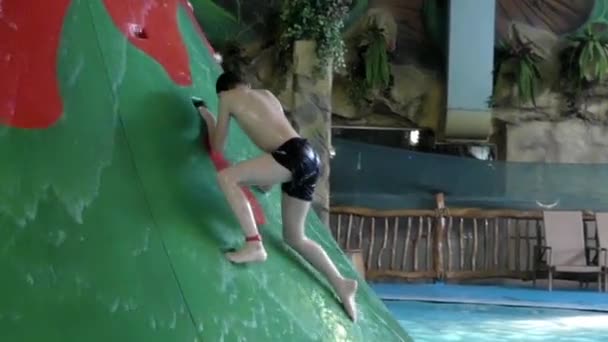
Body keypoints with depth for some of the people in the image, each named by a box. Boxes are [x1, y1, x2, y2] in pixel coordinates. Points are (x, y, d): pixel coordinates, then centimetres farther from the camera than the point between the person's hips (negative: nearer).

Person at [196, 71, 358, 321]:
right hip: (307, 157, 8)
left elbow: (217, 147, 15)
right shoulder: (266, 94, 27)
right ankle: (340, 284, 17)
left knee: (227, 177, -12)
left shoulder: (228, 98, 10)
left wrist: (210, 121, 33)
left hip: (293, 156, -8)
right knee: (294, 237, 17)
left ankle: (254, 245, -20)